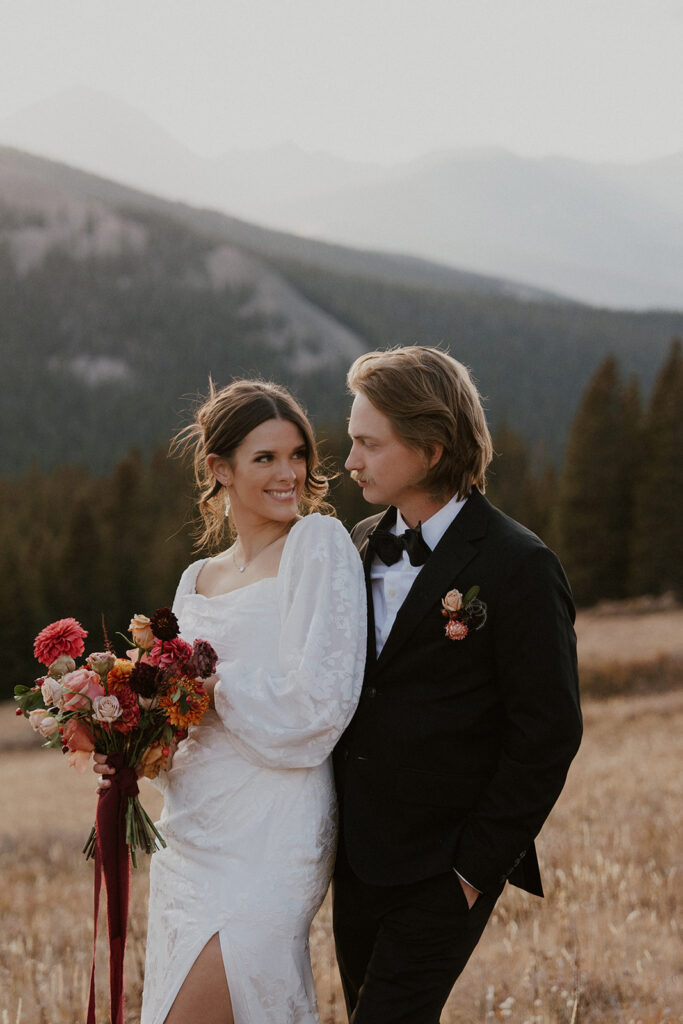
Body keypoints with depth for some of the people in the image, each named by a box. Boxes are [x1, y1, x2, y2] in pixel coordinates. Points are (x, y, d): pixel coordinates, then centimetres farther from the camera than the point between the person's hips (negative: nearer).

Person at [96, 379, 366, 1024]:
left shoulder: (318, 545, -5)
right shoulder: (198, 580, 15)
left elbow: (318, 700, -13)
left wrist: (212, 681, -6)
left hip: (270, 838, -7)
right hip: (190, 835, 7)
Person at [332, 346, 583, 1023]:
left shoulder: (518, 567, -14)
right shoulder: (361, 546, 7)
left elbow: (548, 733, -13)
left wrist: (478, 866, -13)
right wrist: (334, 836, 8)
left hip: (442, 871, -7)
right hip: (358, 862, 7)